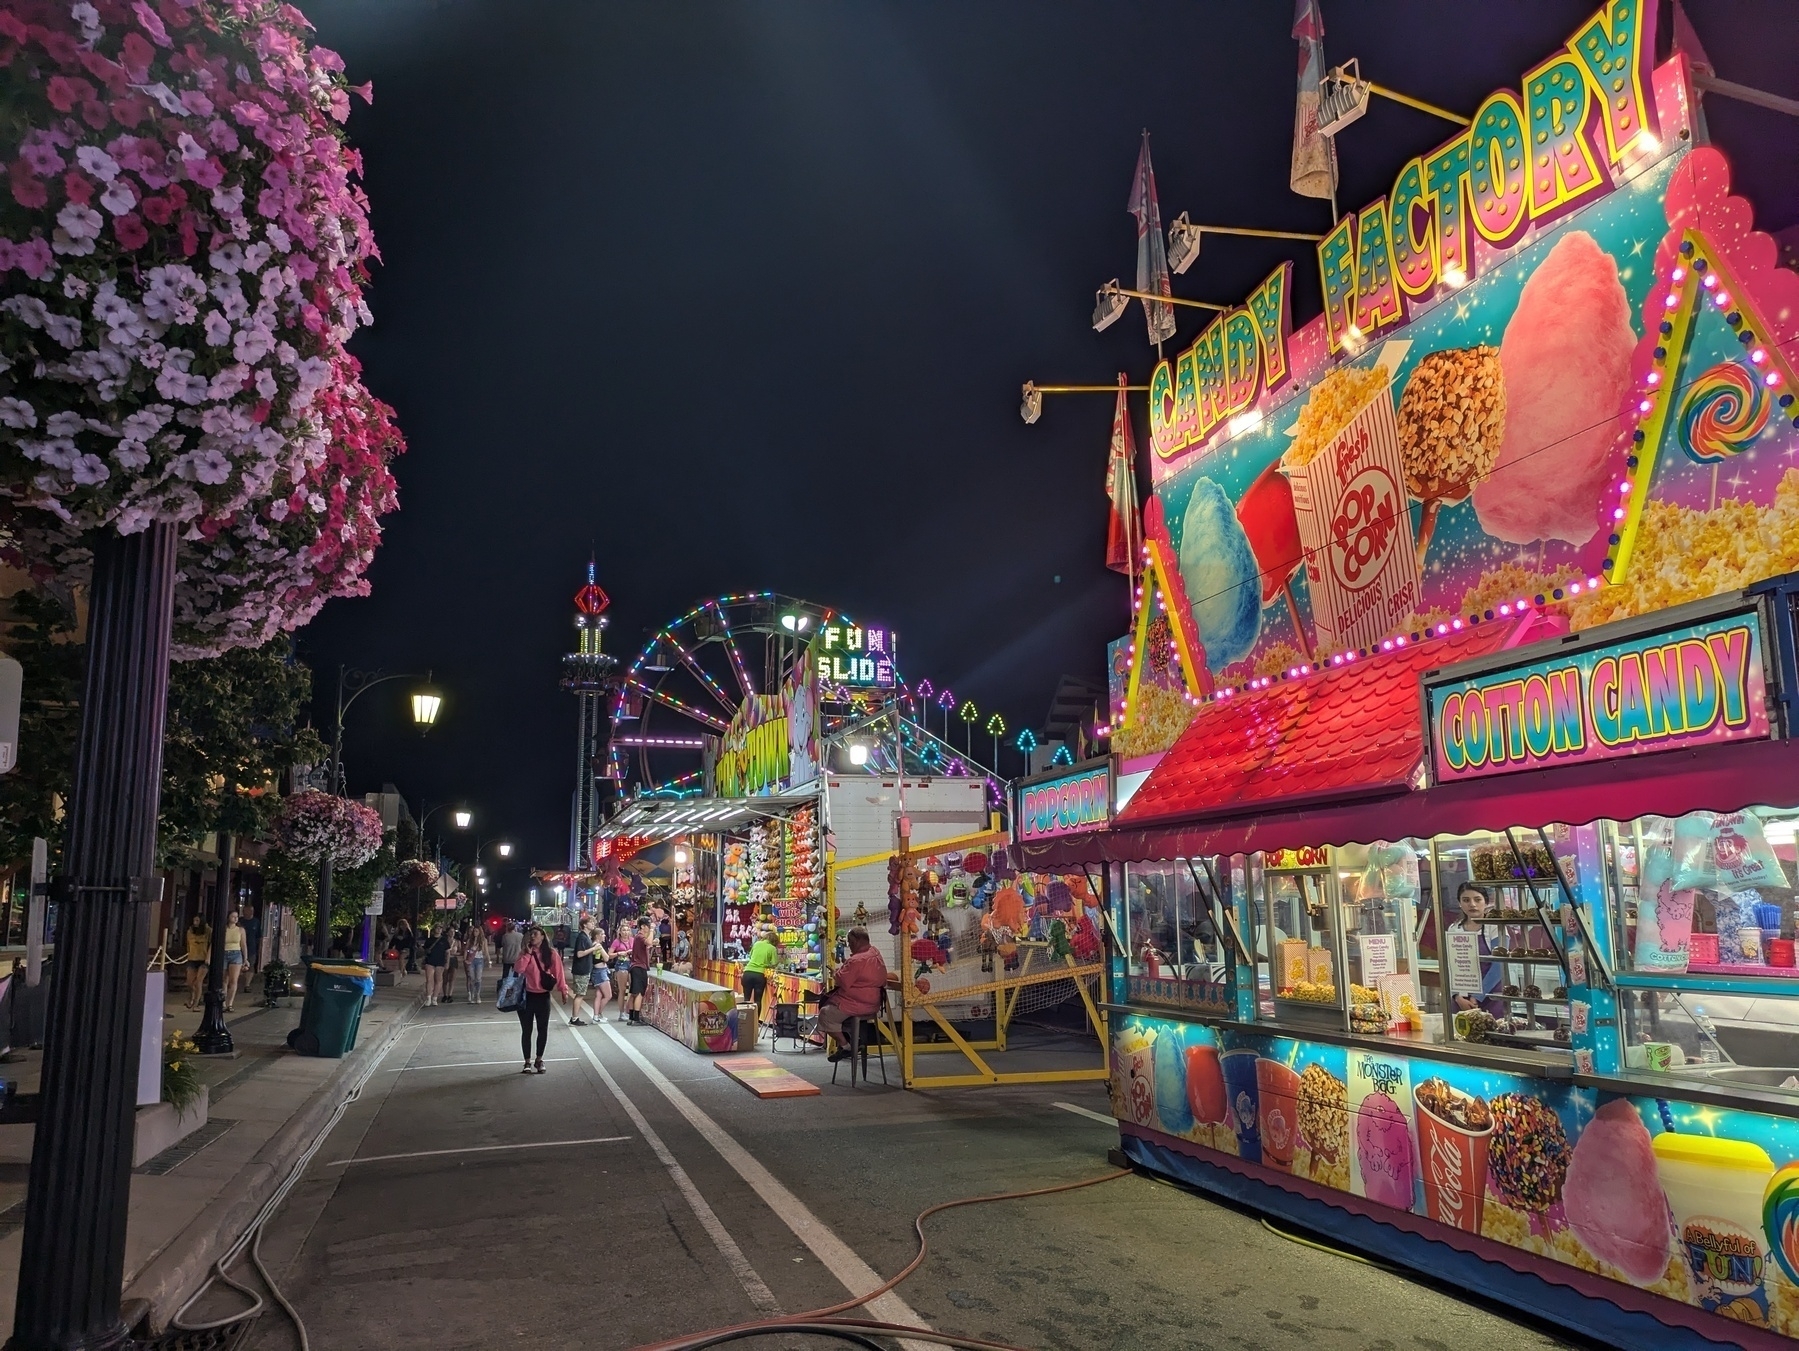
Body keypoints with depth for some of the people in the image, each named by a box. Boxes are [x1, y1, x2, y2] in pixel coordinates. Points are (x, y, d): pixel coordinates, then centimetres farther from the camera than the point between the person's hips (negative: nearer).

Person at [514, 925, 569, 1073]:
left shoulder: (551, 953, -3)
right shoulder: (525, 953, 1)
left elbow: (558, 972, -4)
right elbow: (518, 969, -15)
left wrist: (563, 990, -6)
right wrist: (528, 953, -15)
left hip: (543, 996, -1)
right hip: (527, 996, 1)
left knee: (543, 1030, 6)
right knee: (526, 1030, 5)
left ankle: (539, 1060, 22)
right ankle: (527, 1062, 15)